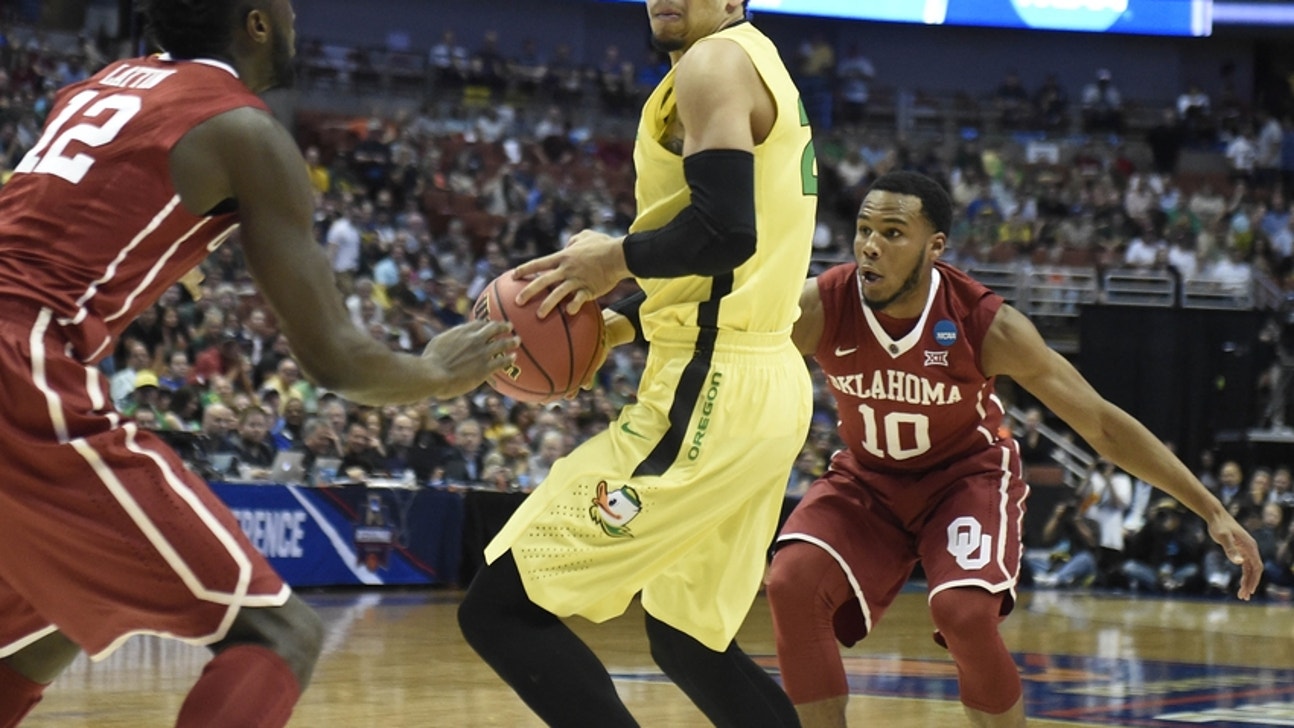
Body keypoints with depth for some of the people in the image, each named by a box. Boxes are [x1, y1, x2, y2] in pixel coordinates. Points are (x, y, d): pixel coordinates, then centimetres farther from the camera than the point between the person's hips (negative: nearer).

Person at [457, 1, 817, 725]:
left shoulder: (716, 61, -10)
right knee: (685, 640, 23)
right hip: (760, 386, 11)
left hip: (711, 393, -11)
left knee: (501, 605, -11)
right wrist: (617, 327, 16)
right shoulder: (759, 68, 21)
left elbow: (725, 230, -23)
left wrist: (617, 259, -7)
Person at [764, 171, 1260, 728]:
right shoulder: (818, 308, -24)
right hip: (867, 478, 2)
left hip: (967, 476, -2)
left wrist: (1211, 510, -19)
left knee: (963, 610, -28)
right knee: (791, 582, -22)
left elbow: (1101, 422, -18)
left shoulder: (988, 326, -26)